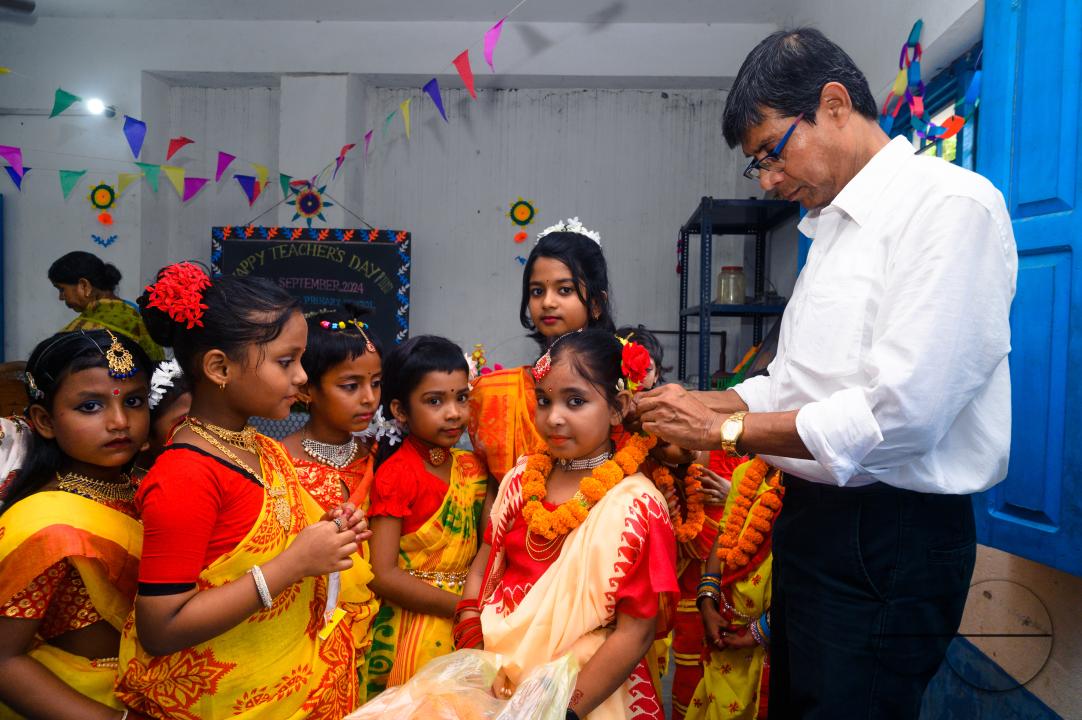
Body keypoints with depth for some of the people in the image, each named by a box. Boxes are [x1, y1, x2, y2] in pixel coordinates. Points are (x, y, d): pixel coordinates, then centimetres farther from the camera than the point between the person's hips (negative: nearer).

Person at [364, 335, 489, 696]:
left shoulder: (471, 468, 4)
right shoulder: (397, 474, -15)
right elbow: (383, 576, -18)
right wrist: (462, 605, -19)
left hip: (462, 627, 6)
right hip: (411, 633, -5)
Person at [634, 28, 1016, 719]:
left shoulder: (951, 206, -15)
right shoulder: (833, 227, 14)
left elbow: (897, 416, -24)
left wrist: (722, 429, -16)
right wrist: (699, 403, 0)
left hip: (892, 536, -9)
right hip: (813, 520, 9)